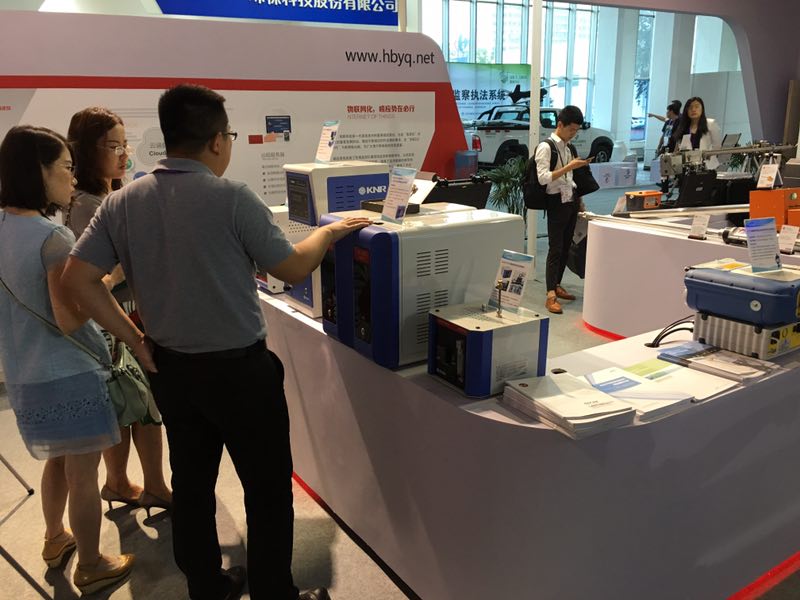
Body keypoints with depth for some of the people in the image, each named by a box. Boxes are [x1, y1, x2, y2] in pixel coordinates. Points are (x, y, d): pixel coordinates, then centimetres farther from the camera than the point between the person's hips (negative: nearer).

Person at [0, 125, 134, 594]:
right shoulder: (53, 237, -22)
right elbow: (68, 319, -22)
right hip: (69, 374, -8)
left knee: (59, 461, 27)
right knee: (83, 472, 8)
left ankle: (56, 539, 46)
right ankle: (92, 568, 23)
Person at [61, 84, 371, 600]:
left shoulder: (122, 202, -2)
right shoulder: (232, 198, -18)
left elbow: (78, 279, -2)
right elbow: (293, 268, -10)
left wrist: (136, 341, 3)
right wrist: (330, 231, 7)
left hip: (170, 368, 7)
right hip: (239, 368, -6)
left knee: (191, 482, 20)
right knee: (268, 489, 10)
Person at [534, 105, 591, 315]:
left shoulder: (569, 147, 13)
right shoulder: (545, 147, -11)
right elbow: (543, 178, -21)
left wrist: (578, 197, 15)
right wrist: (569, 167, -24)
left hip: (571, 200, 8)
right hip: (557, 202, -8)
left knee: (566, 246, 12)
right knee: (555, 248, -10)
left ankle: (557, 285, 24)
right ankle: (550, 296, -10)